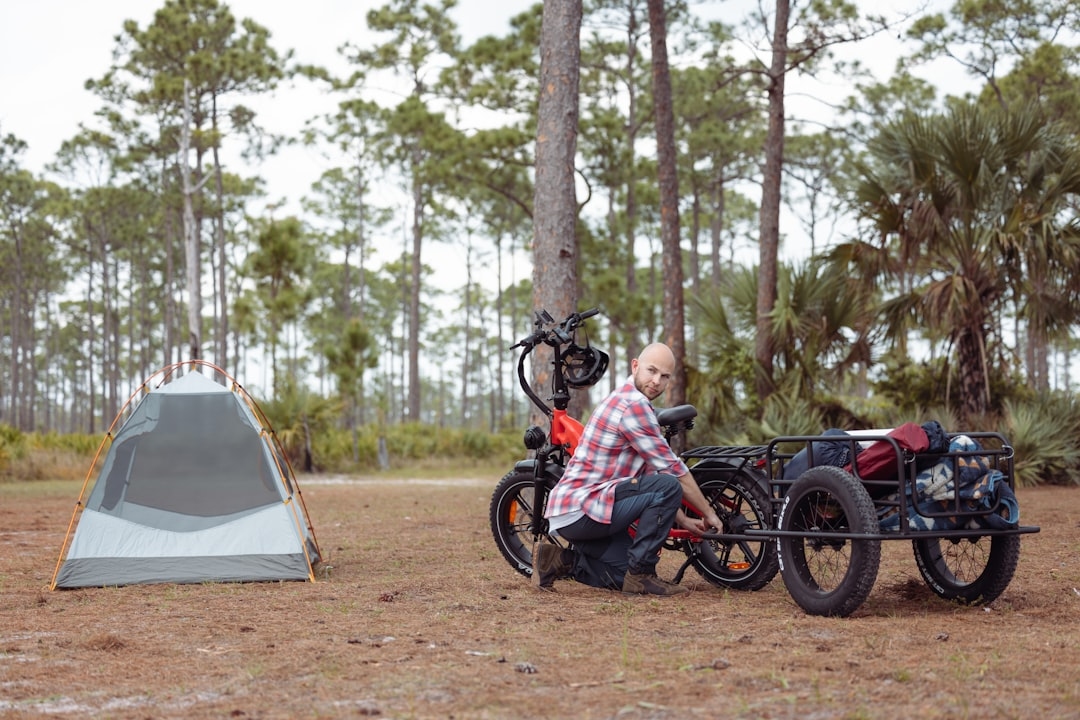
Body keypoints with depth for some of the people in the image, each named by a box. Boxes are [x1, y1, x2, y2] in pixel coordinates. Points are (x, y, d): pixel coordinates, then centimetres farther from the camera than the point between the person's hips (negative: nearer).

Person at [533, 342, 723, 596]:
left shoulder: (625, 400, 18)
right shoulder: (634, 404, -15)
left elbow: (648, 475, 22)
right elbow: (673, 470, -13)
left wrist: (683, 521, 18)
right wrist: (709, 514, -1)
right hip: (582, 508, -10)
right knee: (668, 485, -19)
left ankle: (561, 560, 11)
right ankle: (641, 573, -11)